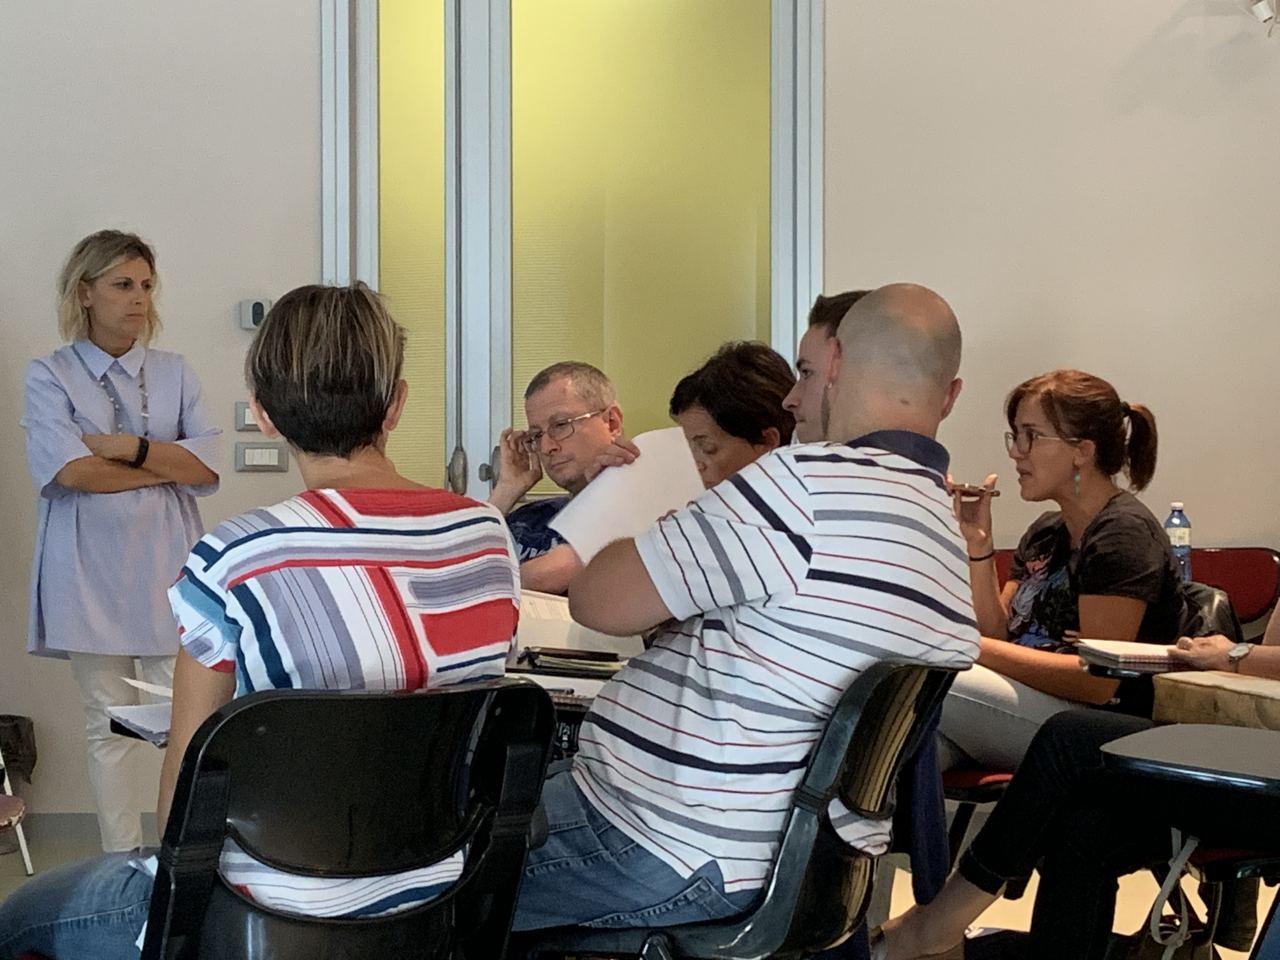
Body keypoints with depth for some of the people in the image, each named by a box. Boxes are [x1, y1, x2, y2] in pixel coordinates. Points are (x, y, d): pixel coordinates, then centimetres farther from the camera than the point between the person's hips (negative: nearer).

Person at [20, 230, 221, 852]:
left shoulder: (174, 373, 11)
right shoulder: (50, 375, 3)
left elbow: (209, 466, -1)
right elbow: (69, 470, -13)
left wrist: (128, 447, -11)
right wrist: (169, 465, -6)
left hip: (167, 564, 2)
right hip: (92, 570, -2)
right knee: (109, 725, 4)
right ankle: (123, 864, 12)